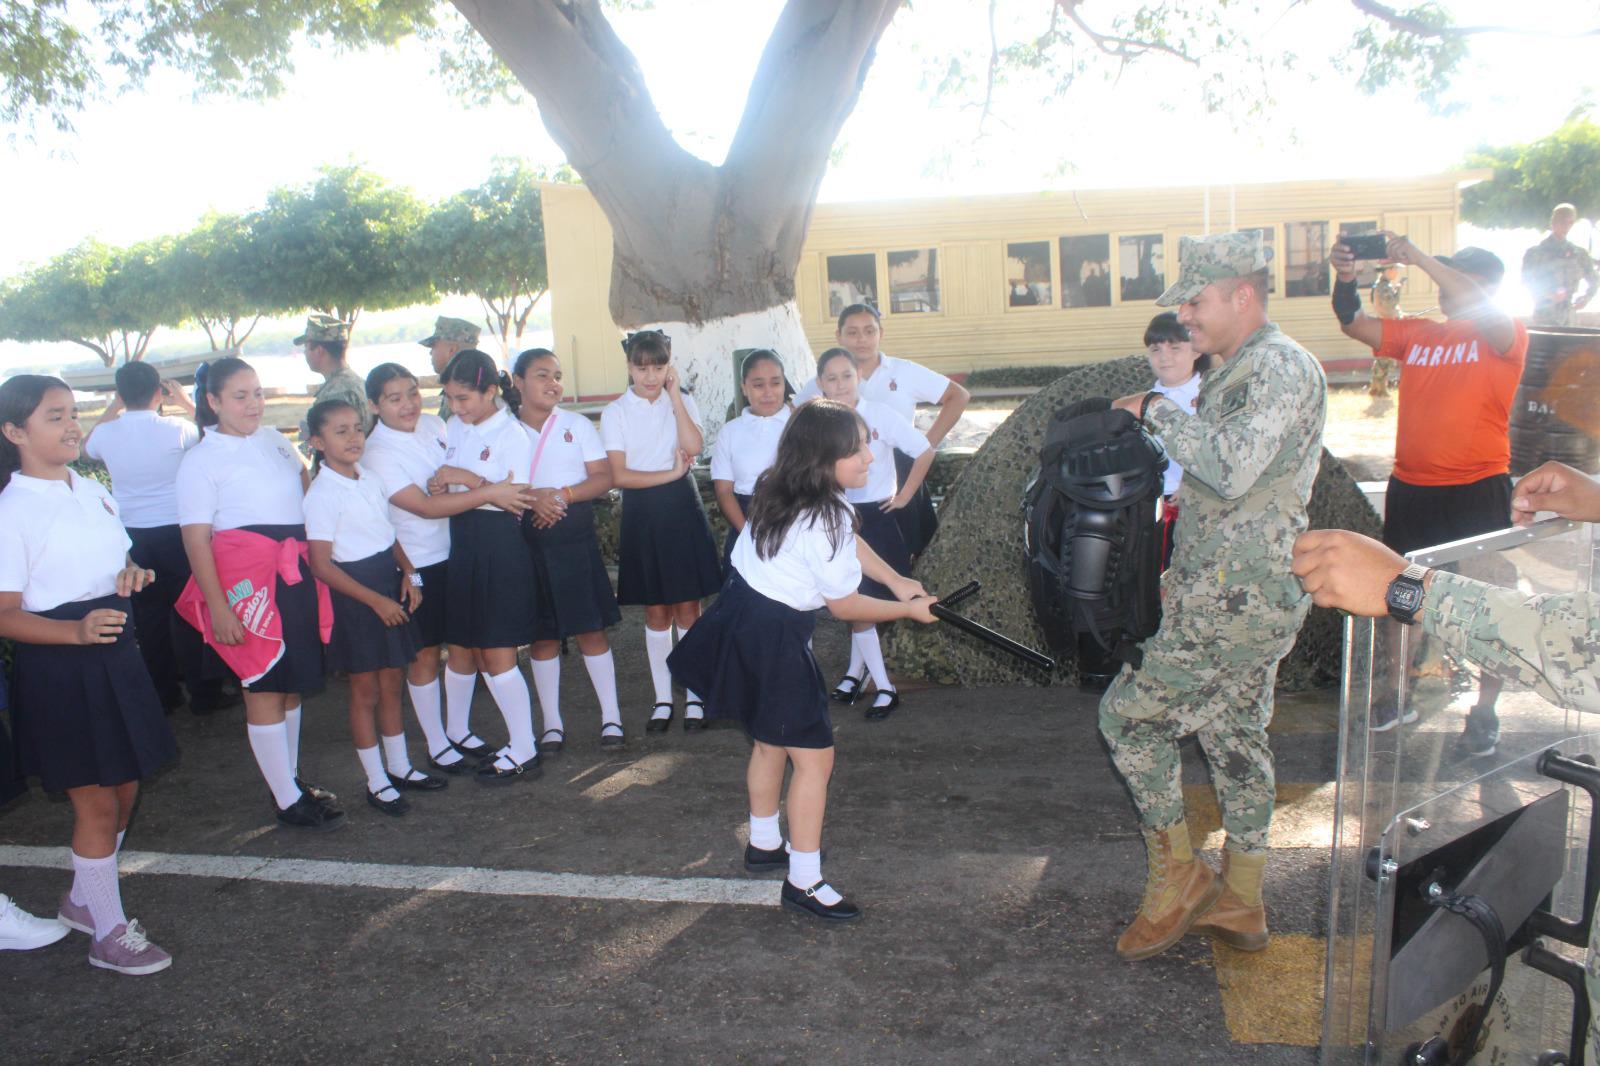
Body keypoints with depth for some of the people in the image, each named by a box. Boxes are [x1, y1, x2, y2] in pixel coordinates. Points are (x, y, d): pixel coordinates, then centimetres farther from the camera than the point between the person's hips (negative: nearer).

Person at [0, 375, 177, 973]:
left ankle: (83, 900, 38)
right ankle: (110, 935, 18)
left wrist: (133, 575, -1)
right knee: (96, 803, 2)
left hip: (114, 655, 7)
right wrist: (77, 631, -32)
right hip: (57, 668, -7)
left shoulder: (93, 490, 7)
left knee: (123, 792, 17)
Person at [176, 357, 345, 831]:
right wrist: (218, 608, -17)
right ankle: (289, 802, 9)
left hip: (296, 573, 7)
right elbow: (196, 540, -11)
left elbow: (306, 481, 28)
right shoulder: (201, 459, -7)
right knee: (264, 686, 0)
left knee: (292, 681, 15)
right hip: (248, 578, -7)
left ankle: (291, 778, 30)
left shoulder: (273, 439, 11)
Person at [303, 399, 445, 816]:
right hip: (354, 598, -7)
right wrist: (375, 601, -19)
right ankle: (377, 783, 17)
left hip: (388, 587, 7)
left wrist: (408, 573, 0)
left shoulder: (370, 482, 6)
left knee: (391, 684, 16)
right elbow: (321, 564, -17)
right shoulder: (322, 494, -16)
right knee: (365, 691, 5)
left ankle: (400, 768, 29)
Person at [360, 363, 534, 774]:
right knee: (426, 653, 7)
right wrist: (490, 493, -30)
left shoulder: (433, 424, 2)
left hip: (457, 554, 6)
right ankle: (436, 745, 22)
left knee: (464, 644, 13)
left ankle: (459, 730, 32)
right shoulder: (377, 455, -17)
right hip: (417, 564, -6)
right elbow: (425, 507, -25)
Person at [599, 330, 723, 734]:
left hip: (681, 508, 0)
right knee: (656, 611, 8)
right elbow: (619, 476, -8)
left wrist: (674, 394, -12)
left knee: (687, 608, 3)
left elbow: (694, 447, -17)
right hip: (642, 514, 0)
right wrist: (671, 474, -13)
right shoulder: (615, 412, 0)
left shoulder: (683, 402, 3)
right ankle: (663, 699, 20)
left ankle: (693, 696, 16)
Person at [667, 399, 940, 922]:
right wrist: (909, 609, 2)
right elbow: (846, 606, -12)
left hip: (743, 618, 10)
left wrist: (898, 581, 11)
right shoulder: (821, 527, -26)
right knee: (814, 757, -1)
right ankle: (804, 881, 7)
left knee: (770, 742, 24)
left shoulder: (786, 491, 1)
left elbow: (850, 540, 16)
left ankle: (764, 844, 42)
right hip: (774, 639, -10)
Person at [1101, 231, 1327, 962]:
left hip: (1235, 600, -11)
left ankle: (1177, 875, 8)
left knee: (1129, 714, -5)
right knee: (1235, 736, 15)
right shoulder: (1236, 373, 17)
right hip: (1232, 595, 11)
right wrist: (1182, 575, 21)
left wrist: (1156, 411, -20)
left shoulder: (1281, 367, -15)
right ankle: (1240, 903, 27)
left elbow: (1231, 468, -31)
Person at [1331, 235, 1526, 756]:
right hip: (1410, 487, 5)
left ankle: (1484, 714, 19)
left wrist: (1420, 258, -27)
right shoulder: (1416, 333, 8)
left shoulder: (1506, 336, -4)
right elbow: (1353, 323, 2)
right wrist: (1346, 276, -16)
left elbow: (1481, 309, -25)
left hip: (1477, 491, -5)